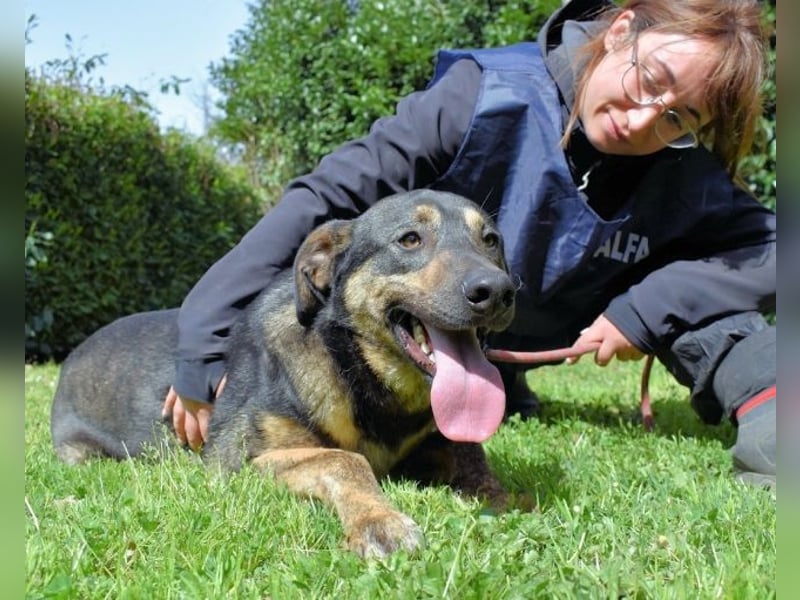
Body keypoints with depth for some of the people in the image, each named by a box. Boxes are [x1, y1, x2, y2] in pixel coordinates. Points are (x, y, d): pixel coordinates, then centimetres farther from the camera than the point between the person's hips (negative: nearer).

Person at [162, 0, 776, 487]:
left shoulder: (684, 178, -22)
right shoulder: (489, 97, -35)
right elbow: (325, 197, -37)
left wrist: (647, 309, -35)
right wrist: (205, 344, -40)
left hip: (523, 335, 0)